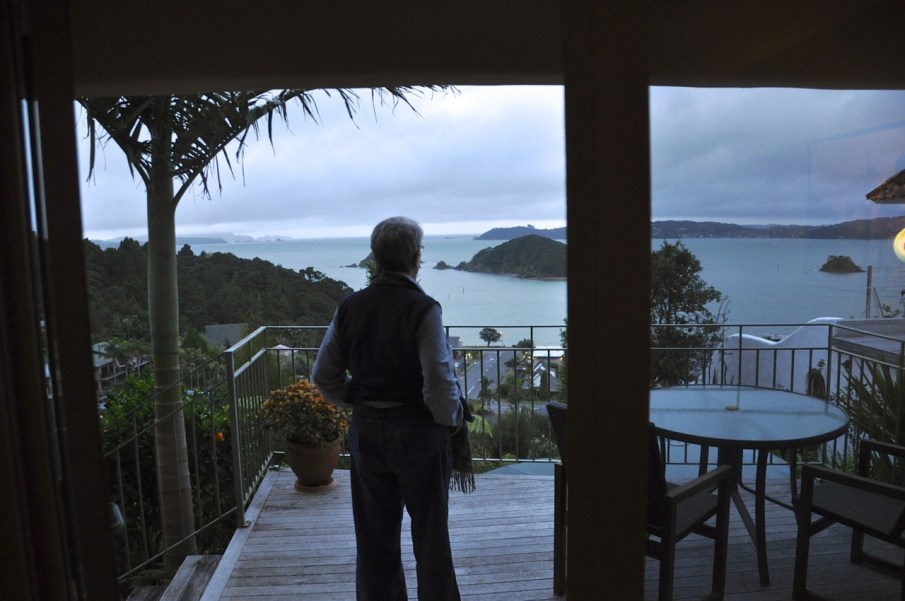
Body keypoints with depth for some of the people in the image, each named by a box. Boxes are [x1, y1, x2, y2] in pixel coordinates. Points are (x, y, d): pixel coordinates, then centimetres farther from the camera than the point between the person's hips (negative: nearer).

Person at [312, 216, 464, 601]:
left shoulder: (350, 307, -1)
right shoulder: (422, 308, -17)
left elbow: (323, 376, 3)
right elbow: (440, 380, -21)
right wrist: (450, 421, -4)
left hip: (366, 430, 5)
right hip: (417, 432, -4)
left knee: (375, 534, 19)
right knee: (430, 532, 13)